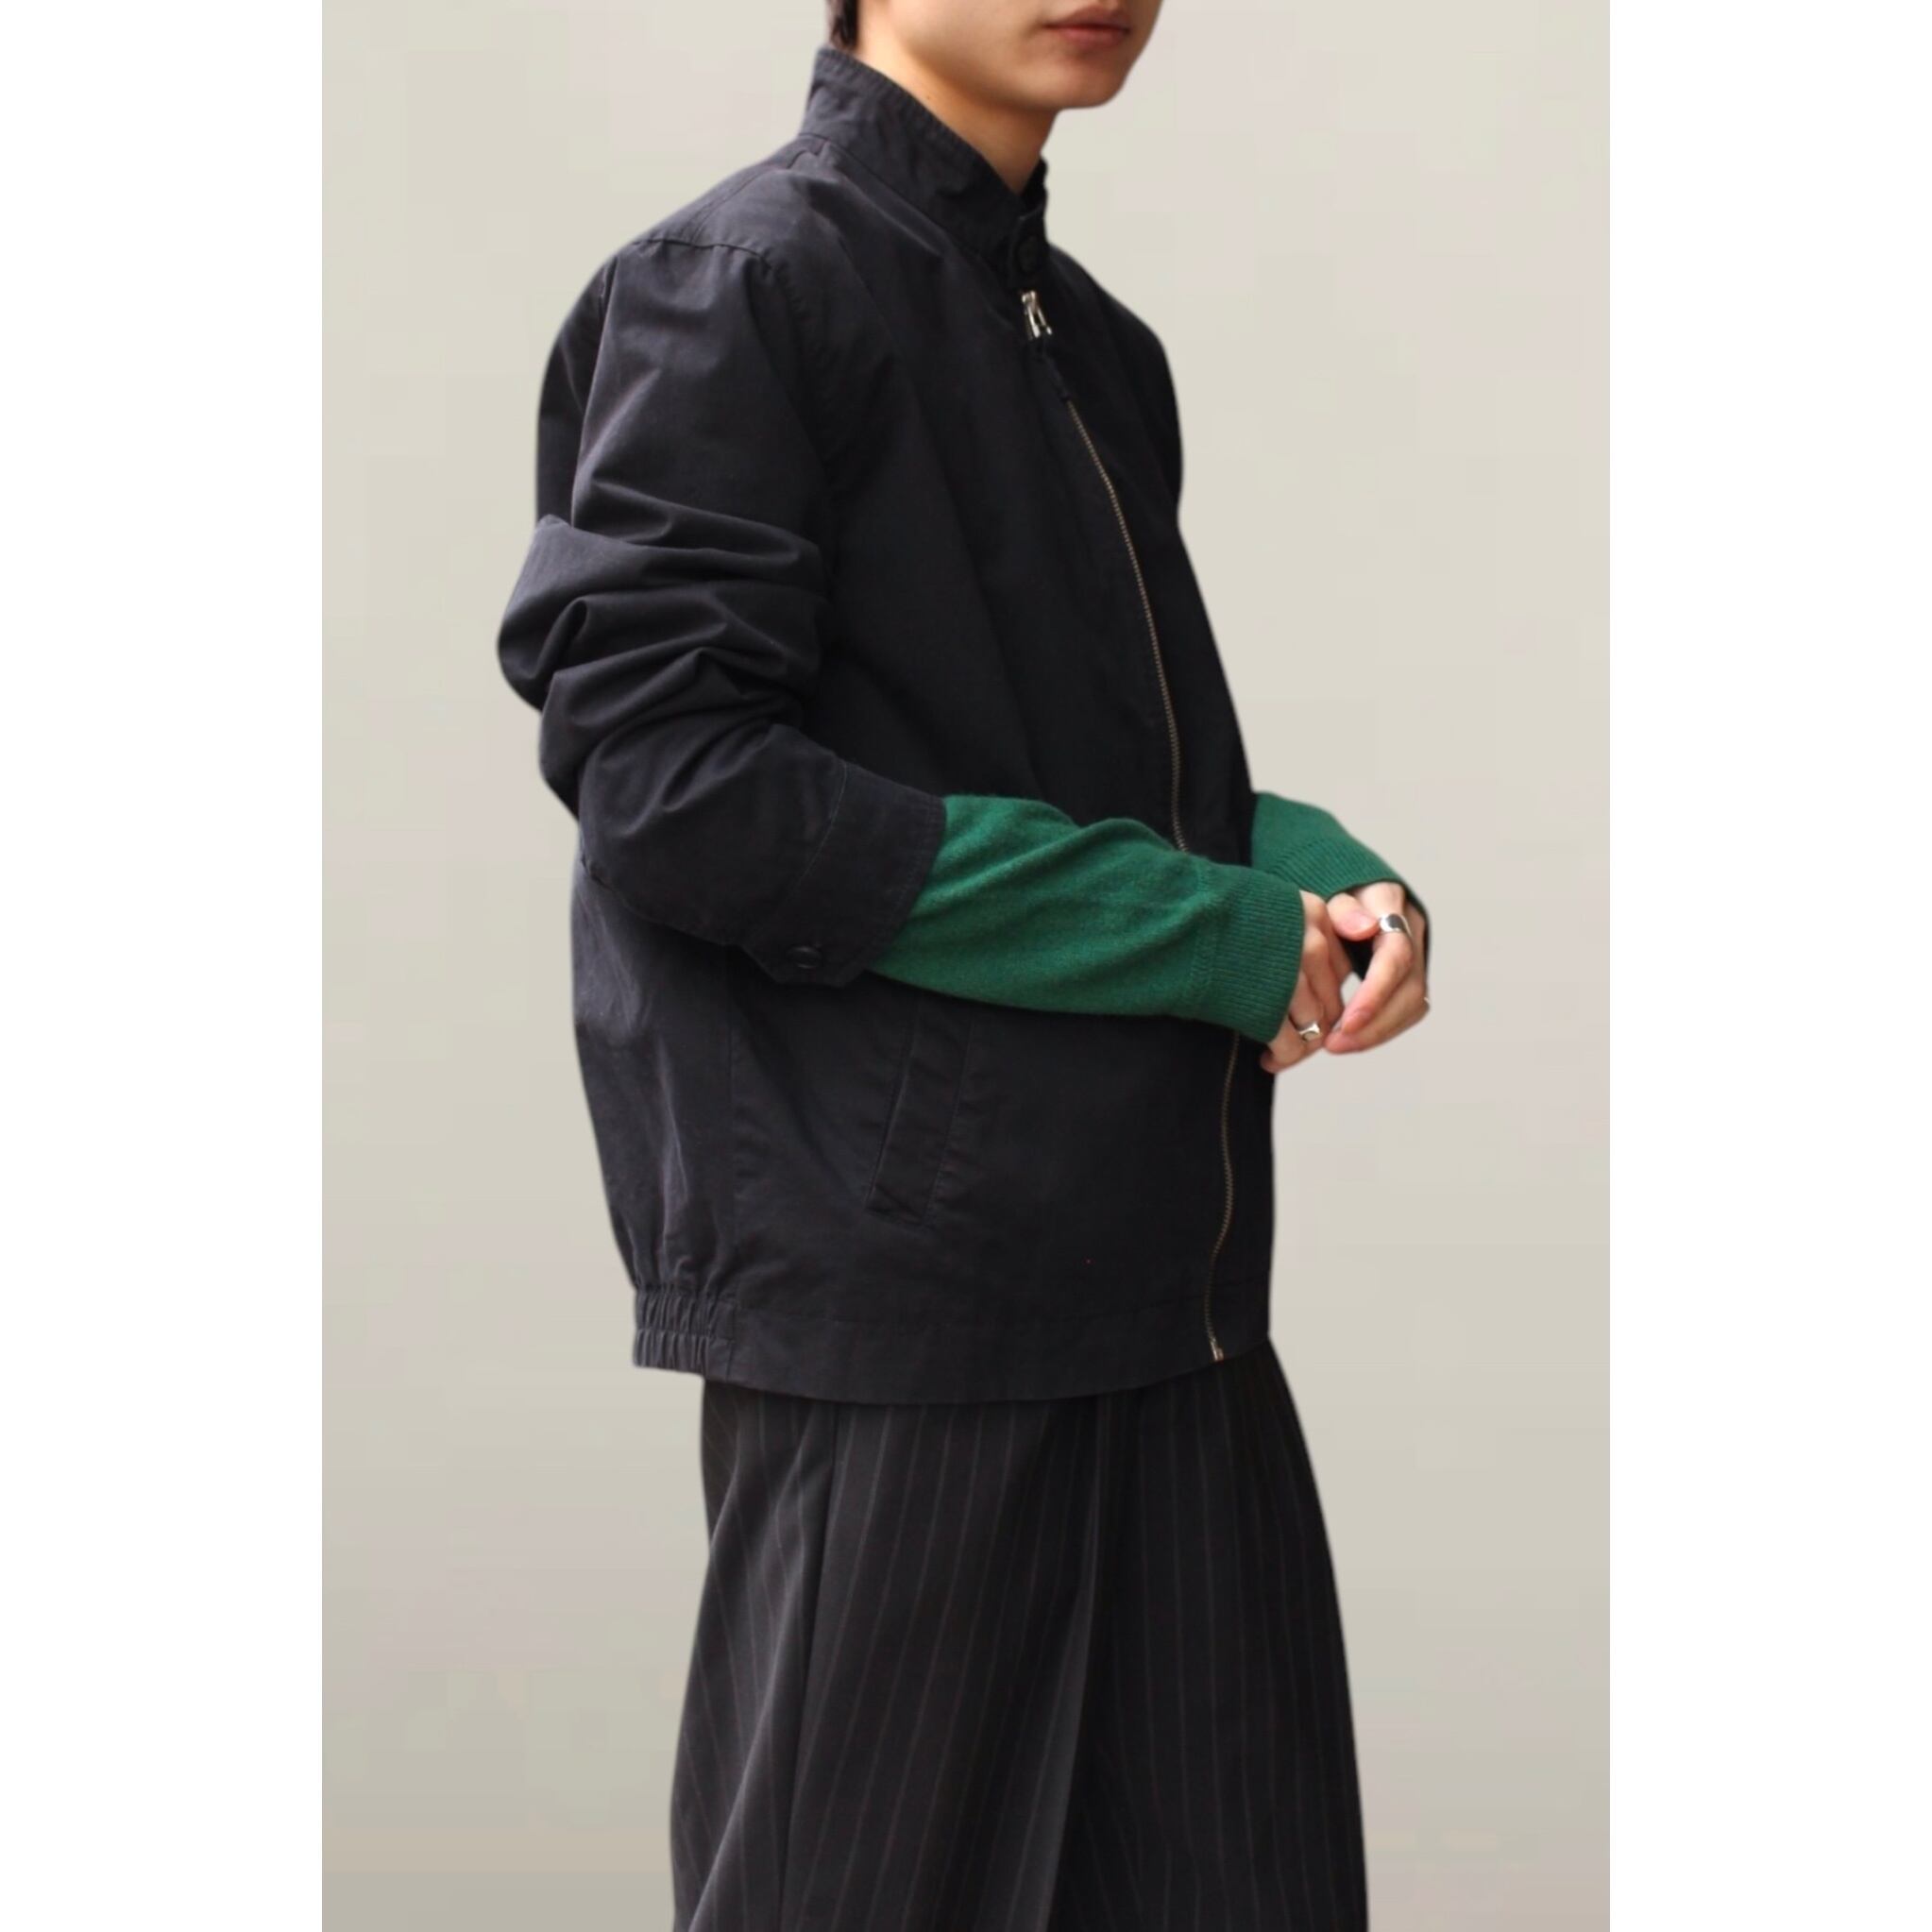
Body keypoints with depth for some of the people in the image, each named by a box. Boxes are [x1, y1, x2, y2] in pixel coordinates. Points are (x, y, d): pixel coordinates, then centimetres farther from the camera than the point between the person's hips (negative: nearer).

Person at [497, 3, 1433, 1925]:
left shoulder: (1097, 345, 18)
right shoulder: (740, 282, -7)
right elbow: (670, 783, -16)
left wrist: (1323, 879, -1)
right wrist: (1209, 933, -15)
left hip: (1169, 1283, 8)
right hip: (892, 1282, -8)